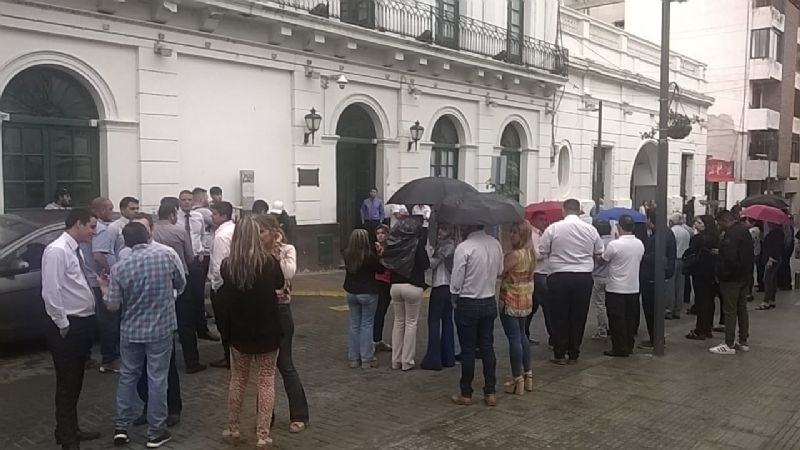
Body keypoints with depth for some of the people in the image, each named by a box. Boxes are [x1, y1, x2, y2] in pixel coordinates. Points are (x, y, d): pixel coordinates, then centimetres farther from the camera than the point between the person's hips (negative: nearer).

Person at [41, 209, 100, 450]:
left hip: (82, 324, 9)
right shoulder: (57, 251, -18)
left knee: (75, 381, 19)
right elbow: (50, 292, -22)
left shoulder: (76, 249, 11)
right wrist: (63, 325, -18)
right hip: (68, 327, -9)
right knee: (67, 382, 3)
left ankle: (72, 429, 33)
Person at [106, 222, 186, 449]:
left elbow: (113, 305, -8)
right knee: (157, 379, 5)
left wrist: (105, 290, 11)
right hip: (161, 328, -1)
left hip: (131, 331, 1)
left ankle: (121, 427, 23)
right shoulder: (166, 256, -11)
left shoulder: (119, 267, -10)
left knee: (127, 376, 17)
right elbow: (181, 284, 4)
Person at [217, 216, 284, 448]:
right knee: (266, 382, 8)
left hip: (239, 331, 3)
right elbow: (279, 284, 6)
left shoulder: (227, 265, -8)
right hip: (267, 331, -2)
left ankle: (232, 428, 32)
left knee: (238, 379, 20)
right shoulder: (269, 262, -15)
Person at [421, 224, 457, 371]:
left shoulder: (444, 246, -14)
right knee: (447, 320, 12)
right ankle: (448, 357, 18)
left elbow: (431, 263, -15)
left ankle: (433, 359, -1)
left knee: (434, 321, -2)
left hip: (440, 286, -8)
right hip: (449, 286, 8)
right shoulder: (453, 246, 11)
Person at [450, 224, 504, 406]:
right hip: (489, 302, 5)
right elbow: (499, 272, 9)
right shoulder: (495, 244, -1)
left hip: (467, 304, -5)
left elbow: (456, 282, -15)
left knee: (467, 350, 5)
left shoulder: (463, 248, -19)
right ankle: (490, 392, 17)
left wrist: (455, 297, 3)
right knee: (487, 347, 13)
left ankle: (466, 394, 15)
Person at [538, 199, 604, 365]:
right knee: (578, 317, 9)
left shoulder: (553, 228, -7)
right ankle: (573, 354, 16)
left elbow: (542, 251, -1)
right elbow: (599, 252, 10)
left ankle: (559, 354, 10)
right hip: (584, 277, 2)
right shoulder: (590, 229, 0)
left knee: (559, 316, 7)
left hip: (559, 277, -2)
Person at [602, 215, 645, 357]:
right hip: (634, 288, 6)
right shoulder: (640, 244, 1)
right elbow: (639, 260, 12)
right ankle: (629, 346, 21)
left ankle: (619, 348, 6)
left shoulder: (614, 245, -18)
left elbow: (603, 259, -6)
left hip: (616, 289, -6)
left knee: (617, 320, 2)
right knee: (630, 319, 14)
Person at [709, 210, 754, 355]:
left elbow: (729, 257, -26)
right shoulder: (745, 230, 13)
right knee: (742, 309, 15)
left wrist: (721, 273, -14)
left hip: (732, 278, -10)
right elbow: (749, 255, 17)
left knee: (730, 311, -4)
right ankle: (743, 342, 23)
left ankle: (729, 345, 0)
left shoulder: (731, 234, -19)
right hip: (745, 277, 10)